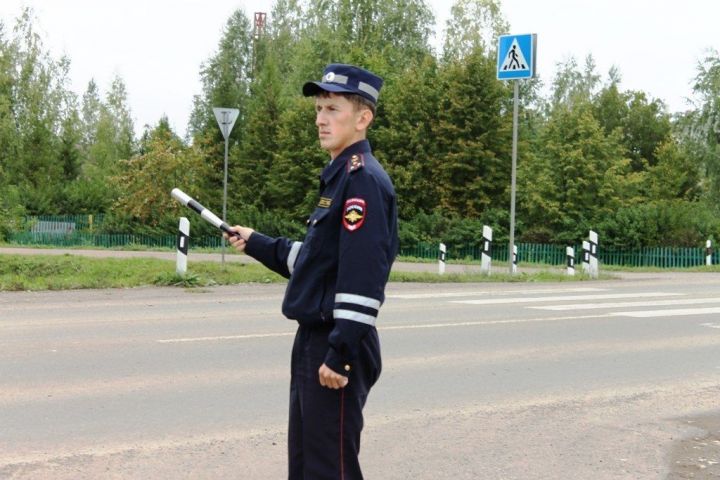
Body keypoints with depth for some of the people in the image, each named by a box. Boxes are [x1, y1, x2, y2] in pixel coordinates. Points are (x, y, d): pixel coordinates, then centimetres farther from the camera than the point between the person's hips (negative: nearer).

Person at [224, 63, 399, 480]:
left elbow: (362, 275, -24)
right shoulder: (339, 175, 14)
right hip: (313, 340, 10)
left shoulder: (364, 178, -16)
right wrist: (256, 244, 20)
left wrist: (341, 354, -25)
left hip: (338, 350, -10)